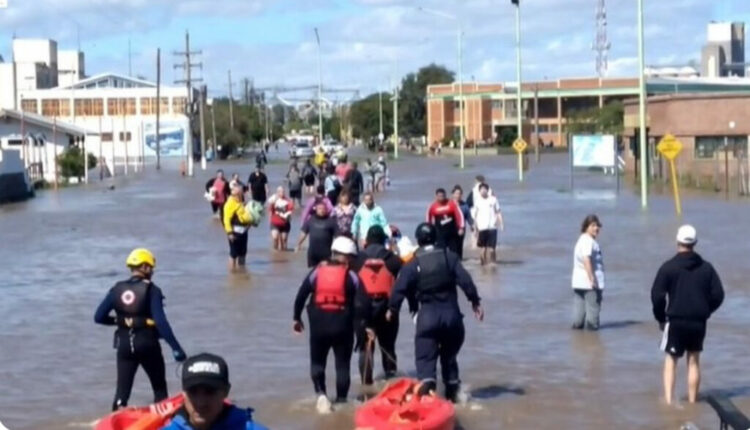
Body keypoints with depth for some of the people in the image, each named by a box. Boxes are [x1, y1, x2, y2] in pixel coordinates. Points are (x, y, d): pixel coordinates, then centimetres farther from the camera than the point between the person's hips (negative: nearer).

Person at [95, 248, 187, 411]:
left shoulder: (117, 289, 0)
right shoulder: (151, 290, -12)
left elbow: (99, 317, -1)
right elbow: (161, 321, -21)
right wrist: (176, 347, -22)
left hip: (124, 344, 3)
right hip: (147, 343, -3)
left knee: (122, 389, 7)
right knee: (159, 388, 14)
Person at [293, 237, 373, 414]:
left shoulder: (317, 272, 2)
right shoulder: (351, 276, -3)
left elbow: (301, 296, 2)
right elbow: (361, 303, -8)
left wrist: (297, 318, 14)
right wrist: (366, 324, 2)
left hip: (319, 325, 1)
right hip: (342, 326, -1)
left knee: (317, 362, 17)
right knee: (342, 364, 13)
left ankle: (321, 393, -4)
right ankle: (341, 399, 14)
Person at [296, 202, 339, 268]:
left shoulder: (331, 221, -3)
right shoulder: (311, 220, 7)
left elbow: (337, 235, -3)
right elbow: (304, 232, 14)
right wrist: (299, 244, 16)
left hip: (325, 252, -3)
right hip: (312, 251, 3)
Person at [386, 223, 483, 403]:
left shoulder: (412, 265, -2)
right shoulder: (449, 257, 1)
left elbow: (400, 288, -7)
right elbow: (465, 280, -5)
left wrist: (392, 309, 6)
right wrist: (475, 302, 1)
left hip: (427, 315, -2)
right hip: (451, 312, 3)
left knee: (425, 357, -3)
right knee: (449, 355, 19)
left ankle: (427, 381, -29)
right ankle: (453, 391, 24)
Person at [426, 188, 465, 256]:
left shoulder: (452, 204, -5)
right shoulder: (432, 207, -4)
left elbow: (460, 215, -4)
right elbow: (429, 220, 9)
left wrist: (461, 227, -10)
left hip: (452, 232, 1)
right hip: (440, 233, -1)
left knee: (454, 252, 9)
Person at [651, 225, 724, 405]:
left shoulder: (668, 267, -7)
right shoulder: (706, 267, 3)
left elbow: (657, 295, -10)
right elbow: (718, 295, 1)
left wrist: (660, 317, 3)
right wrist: (705, 312, 14)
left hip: (675, 321, -2)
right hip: (699, 322, 2)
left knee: (671, 360, 7)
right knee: (694, 361, 13)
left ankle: (668, 399, -5)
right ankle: (692, 400, 16)